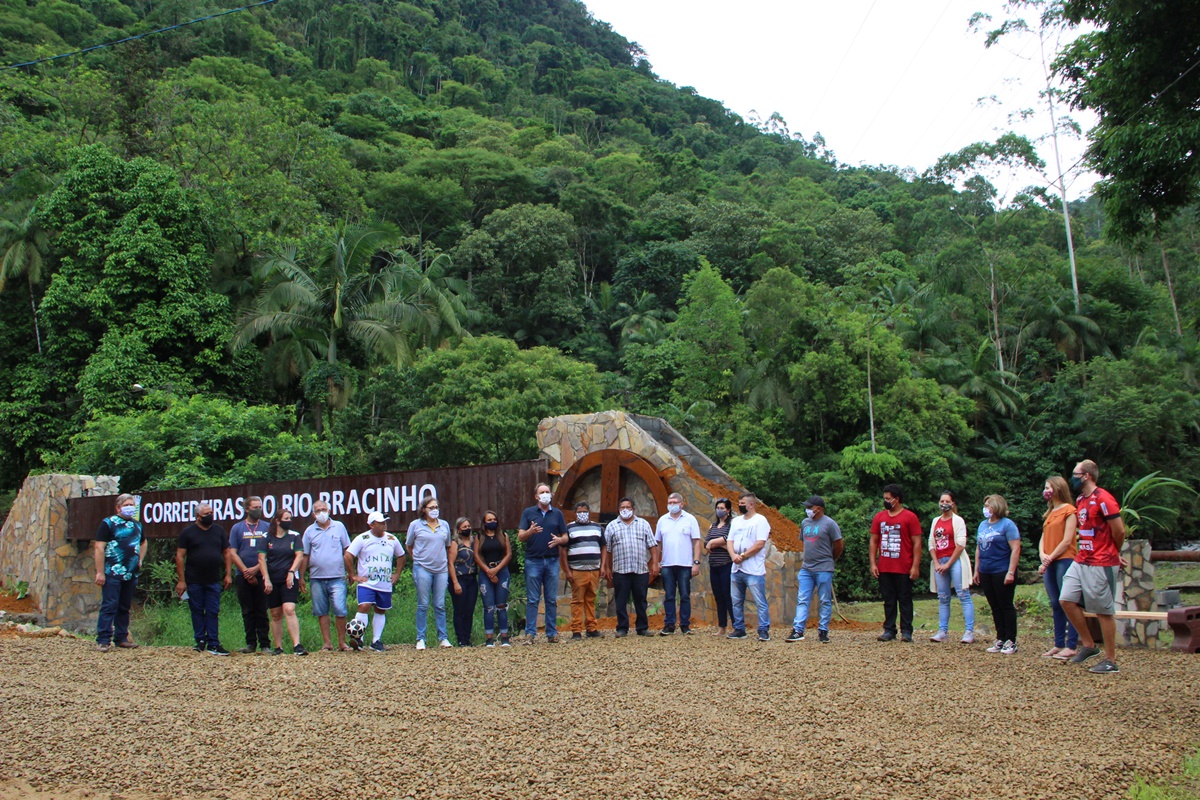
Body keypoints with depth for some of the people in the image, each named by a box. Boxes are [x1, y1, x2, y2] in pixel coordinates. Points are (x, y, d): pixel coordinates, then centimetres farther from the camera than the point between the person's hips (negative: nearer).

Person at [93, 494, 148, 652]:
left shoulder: (137, 525, 15)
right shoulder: (108, 523, -5)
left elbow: (143, 542, 33)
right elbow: (99, 548, -11)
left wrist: (141, 559, 15)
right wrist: (100, 572, -17)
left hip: (131, 574, 6)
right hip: (112, 573, -6)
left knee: (125, 608, 11)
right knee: (109, 606, -8)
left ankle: (121, 638, 18)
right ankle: (103, 640, -7)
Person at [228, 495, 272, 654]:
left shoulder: (267, 527, 7)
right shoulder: (237, 528, 8)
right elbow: (233, 553, 3)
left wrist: (256, 569, -9)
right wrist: (245, 571, -7)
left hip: (262, 575, -1)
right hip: (244, 576, 1)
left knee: (262, 611, 0)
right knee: (248, 612, 6)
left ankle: (265, 645, 1)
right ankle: (251, 644, 13)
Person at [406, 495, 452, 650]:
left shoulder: (445, 525, 9)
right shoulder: (415, 525, 1)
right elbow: (408, 546, 12)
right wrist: (418, 558, 8)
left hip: (441, 569, 3)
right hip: (423, 568, -3)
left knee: (440, 605, 5)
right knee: (423, 605, 1)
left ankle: (443, 637, 10)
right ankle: (420, 639, 7)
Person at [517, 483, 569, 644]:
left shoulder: (557, 514, 12)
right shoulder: (528, 513, 5)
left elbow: (566, 537, 12)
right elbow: (520, 536, -1)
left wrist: (559, 540, -10)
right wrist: (530, 531, -22)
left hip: (552, 561, 2)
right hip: (533, 560, -2)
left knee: (552, 600, 5)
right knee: (532, 600, -2)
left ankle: (552, 633, 11)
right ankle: (530, 634, 1)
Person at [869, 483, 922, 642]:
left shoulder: (910, 517, -3)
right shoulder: (879, 517, 9)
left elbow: (916, 543, -5)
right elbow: (874, 541, 11)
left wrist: (915, 566, -10)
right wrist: (873, 563, 3)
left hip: (904, 569, -4)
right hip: (884, 568, 4)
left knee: (905, 600, 3)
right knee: (888, 600, 8)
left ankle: (906, 632, 7)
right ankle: (889, 630, 13)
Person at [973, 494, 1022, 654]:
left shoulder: (1007, 524, -8)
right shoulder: (983, 525, 13)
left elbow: (1016, 549, -14)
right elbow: (978, 549, 18)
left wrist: (1011, 572, -19)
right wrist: (976, 570, 15)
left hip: (1002, 572, -7)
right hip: (986, 573, 7)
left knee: (1006, 606, 0)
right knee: (995, 607, 10)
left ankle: (1011, 641, 7)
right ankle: (1000, 639, 17)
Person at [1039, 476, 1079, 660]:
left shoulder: (1069, 510, -4)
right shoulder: (1049, 513, 20)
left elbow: (1067, 540, -11)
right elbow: (1043, 539, 16)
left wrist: (1050, 558, -11)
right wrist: (1043, 556, -3)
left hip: (1064, 561, -8)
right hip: (1049, 564, 8)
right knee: (1056, 606, 9)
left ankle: (1072, 646, -6)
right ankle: (1059, 644, 12)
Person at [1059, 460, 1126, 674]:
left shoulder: (1103, 499, -15)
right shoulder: (1080, 501, 13)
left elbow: (1119, 531, -14)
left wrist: (1113, 554, 4)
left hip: (1101, 565, -8)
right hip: (1080, 561, 9)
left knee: (1104, 611, 0)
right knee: (1066, 600, 3)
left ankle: (1111, 661, 10)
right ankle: (1088, 645, 16)